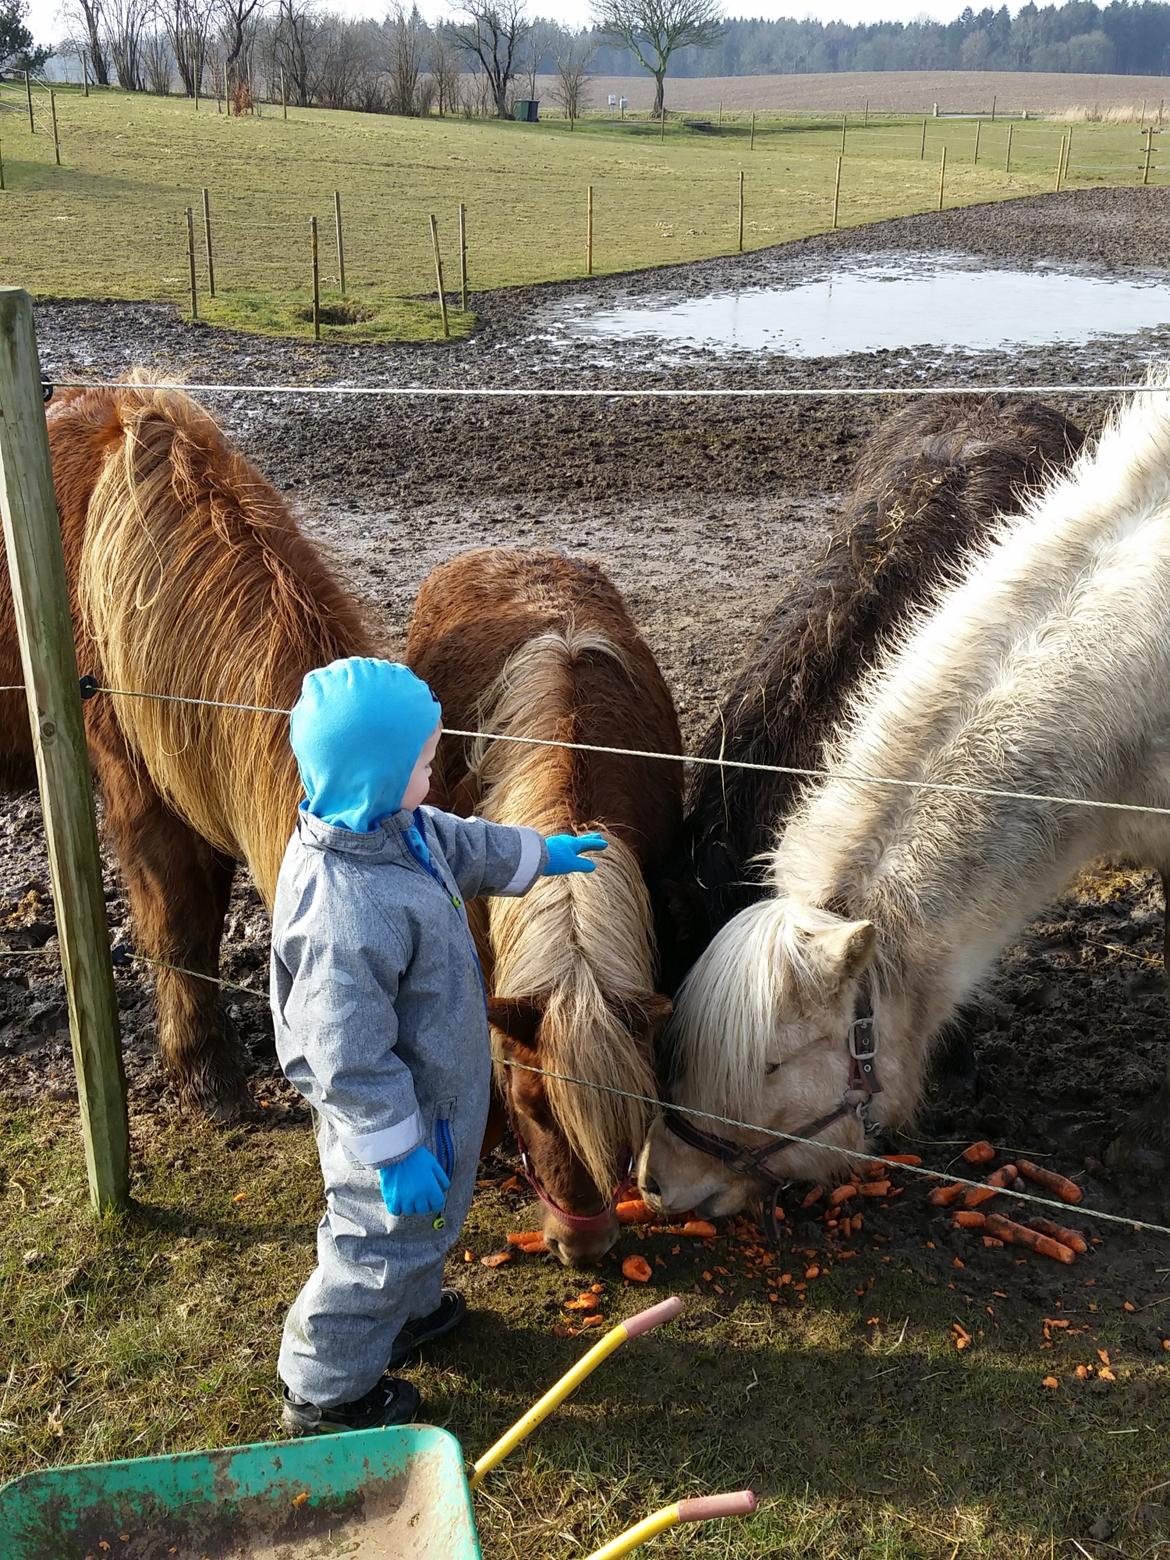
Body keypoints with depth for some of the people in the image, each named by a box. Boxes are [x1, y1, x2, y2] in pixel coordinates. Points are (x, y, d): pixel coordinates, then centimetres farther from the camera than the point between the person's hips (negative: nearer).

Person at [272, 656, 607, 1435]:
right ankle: (326, 1388, 35)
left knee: (425, 1219, 31)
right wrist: (397, 1149, -23)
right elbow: (348, 1056, -32)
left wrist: (542, 853, 27)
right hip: (395, 1108, -9)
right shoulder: (345, 913, -39)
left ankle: (410, 1311, 57)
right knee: (384, 1235, 12)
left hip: (431, 1079, 10)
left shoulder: (397, 827, -9)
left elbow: (466, 845, 14)